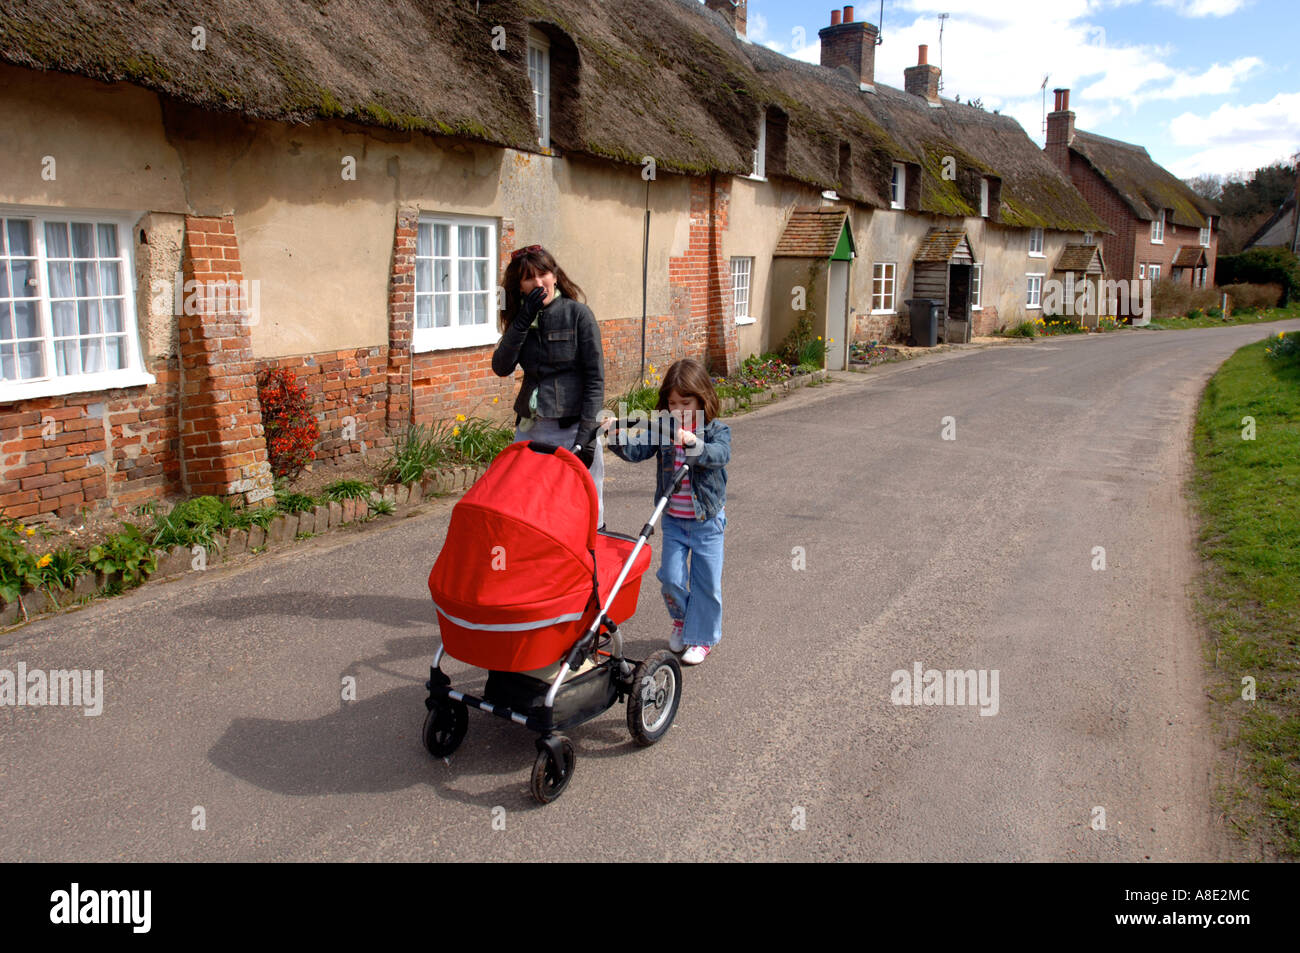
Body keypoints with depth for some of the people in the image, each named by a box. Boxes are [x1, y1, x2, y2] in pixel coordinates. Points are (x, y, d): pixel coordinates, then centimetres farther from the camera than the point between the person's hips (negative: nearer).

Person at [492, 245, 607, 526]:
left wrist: (587, 433, -13)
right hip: (530, 428, 5)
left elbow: (595, 378, -7)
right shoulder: (520, 319, 11)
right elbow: (501, 367, -2)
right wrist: (523, 321, -10)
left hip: (572, 428, -5)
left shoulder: (577, 313, -4)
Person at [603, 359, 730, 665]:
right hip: (673, 519, 3)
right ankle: (682, 620, 32)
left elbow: (720, 454, -31)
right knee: (671, 577, 2)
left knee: (706, 581, 5)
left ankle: (702, 636, 24)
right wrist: (618, 435, -31)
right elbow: (636, 451, -12)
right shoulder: (663, 429, -2)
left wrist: (694, 443, -50)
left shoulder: (716, 430, -11)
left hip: (707, 520, -3)